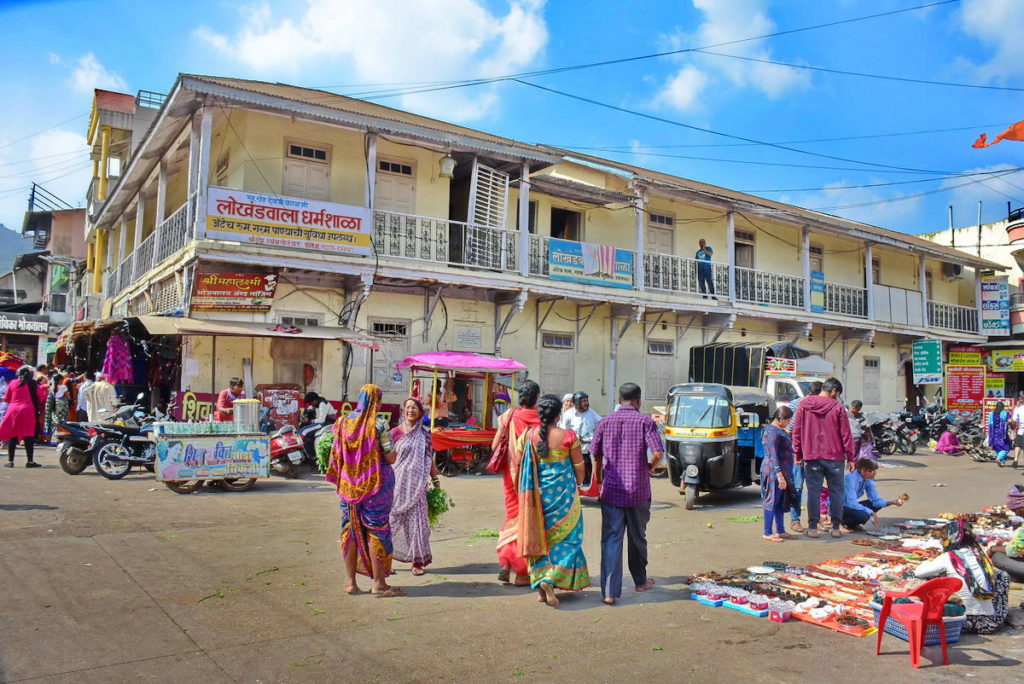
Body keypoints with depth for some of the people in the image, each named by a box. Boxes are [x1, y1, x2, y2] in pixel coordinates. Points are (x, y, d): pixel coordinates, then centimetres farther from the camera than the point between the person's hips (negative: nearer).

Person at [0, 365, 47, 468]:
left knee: (12, 436, 9)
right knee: (29, 436, 0)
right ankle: (30, 461, 0)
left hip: (13, 410, 2)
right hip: (28, 411, -2)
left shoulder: (13, 383, 3)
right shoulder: (34, 385, 0)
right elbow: (42, 399, 3)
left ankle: (10, 461, 11)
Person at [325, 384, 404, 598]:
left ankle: (350, 582, 18)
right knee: (377, 531, 3)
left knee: (350, 530, 12)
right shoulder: (379, 425, -12)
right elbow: (391, 458, -12)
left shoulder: (344, 423, 2)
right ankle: (379, 583, 8)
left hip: (349, 484, 4)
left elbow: (336, 457, 7)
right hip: (376, 484, -4)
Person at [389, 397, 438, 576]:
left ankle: (418, 561, 10)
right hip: (399, 483, -2)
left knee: (416, 520, 2)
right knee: (394, 520, 1)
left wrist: (436, 482, 12)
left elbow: (430, 460, 13)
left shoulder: (424, 434, 8)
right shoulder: (395, 432, -1)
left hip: (418, 485, 2)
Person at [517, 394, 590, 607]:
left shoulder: (528, 435, -5)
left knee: (539, 536, 14)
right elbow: (579, 467, -3)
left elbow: (519, 464, 1)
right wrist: (576, 486, 16)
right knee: (566, 537, 8)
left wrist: (524, 490, 15)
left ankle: (540, 580, 14)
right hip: (563, 492, -3)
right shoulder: (568, 436, -11)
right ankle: (550, 580, -5)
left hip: (537, 493, 3)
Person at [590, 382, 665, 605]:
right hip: (638, 490, -1)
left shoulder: (605, 422, 3)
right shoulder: (645, 421, -5)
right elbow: (658, 453, -16)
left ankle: (610, 591, -6)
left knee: (611, 539, 1)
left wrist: (599, 477, 21)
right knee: (638, 538, 17)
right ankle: (640, 581, 35)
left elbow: (595, 454, 7)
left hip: (611, 489, 1)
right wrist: (650, 467, 5)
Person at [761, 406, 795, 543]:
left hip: (782, 471, 10)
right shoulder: (773, 432, -18)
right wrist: (780, 475, -25)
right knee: (772, 501, -5)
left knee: (781, 502, 14)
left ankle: (780, 531, 22)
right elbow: (773, 455, -23)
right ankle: (767, 533, 1)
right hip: (774, 472, -10)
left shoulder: (778, 430, 15)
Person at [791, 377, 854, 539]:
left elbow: (796, 431, 4)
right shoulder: (838, 407, -4)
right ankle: (836, 527, 11)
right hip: (835, 456, -1)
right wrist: (850, 458, 4)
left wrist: (798, 454, 12)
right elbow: (846, 434, -2)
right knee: (836, 491, 9)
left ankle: (813, 527, 5)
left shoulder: (803, 405, 2)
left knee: (813, 491, 4)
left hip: (811, 456, 1)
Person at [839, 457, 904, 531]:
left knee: (878, 504, 1)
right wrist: (871, 512, -30)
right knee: (864, 515, -32)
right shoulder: (851, 479, -26)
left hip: (851, 505, 9)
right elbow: (851, 503, -31)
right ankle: (845, 524, -4)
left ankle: (853, 524, 3)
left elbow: (875, 500, 0)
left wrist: (892, 502, -17)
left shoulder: (868, 480, -3)